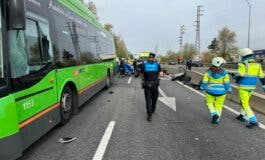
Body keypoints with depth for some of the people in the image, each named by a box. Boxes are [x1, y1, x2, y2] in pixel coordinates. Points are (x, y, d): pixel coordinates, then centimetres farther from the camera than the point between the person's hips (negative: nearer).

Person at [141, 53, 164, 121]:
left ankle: (149, 116, 1)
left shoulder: (144, 65, -4)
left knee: (148, 100, 4)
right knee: (154, 98, 22)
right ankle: (153, 110, 40)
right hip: (154, 85, 1)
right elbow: (161, 74, -6)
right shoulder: (157, 65, -4)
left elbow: (142, 75, 2)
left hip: (147, 85, -1)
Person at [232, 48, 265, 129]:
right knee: (245, 101, 25)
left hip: (244, 86, -7)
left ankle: (253, 121, -9)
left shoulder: (243, 64, -16)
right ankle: (242, 116, 35)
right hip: (252, 86, 8)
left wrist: (234, 76, 1)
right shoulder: (257, 64, 6)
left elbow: (239, 76, -21)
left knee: (245, 104, -2)